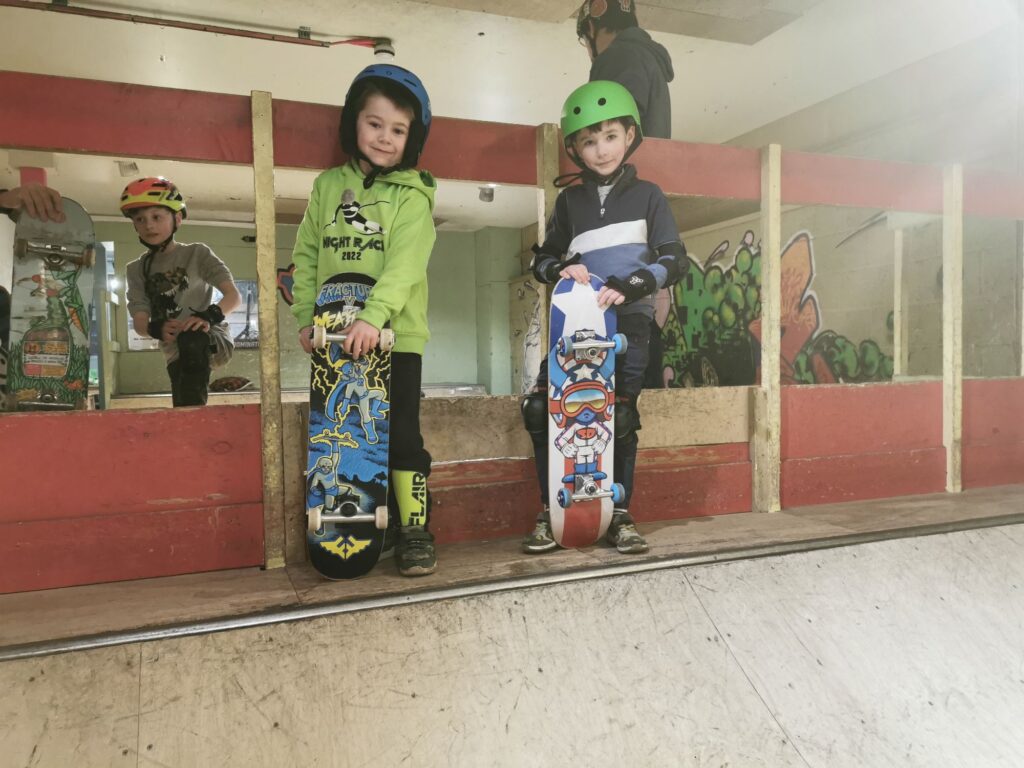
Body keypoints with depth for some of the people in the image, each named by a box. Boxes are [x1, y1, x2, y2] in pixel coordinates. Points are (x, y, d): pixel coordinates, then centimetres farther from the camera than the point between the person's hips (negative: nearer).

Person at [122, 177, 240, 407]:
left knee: (191, 338, -37)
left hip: (212, 340, -4)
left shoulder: (196, 253, -2)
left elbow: (234, 296, -11)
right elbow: (139, 322, -2)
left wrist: (209, 316, -33)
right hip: (176, 353, 4)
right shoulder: (136, 269, 7)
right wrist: (156, 329, -28)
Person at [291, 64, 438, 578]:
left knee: (402, 435, -3)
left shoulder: (412, 196, -1)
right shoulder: (328, 186, 11)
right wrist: (305, 315, 1)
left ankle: (414, 531, 7)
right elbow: (305, 255, 12)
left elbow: (405, 264, -15)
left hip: (396, 335, -3)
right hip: (336, 336, 4)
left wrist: (373, 316, -28)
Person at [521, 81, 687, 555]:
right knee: (539, 408, -10)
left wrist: (631, 285, -17)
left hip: (629, 320, -2)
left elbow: (674, 261, -1)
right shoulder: (570, 200, 11)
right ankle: (550, 513, 4)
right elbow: (542, 259, 15)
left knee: (621, 416, -3)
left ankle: (620, 518, 12)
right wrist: (562, 269, -8)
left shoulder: (647, 196, 6)